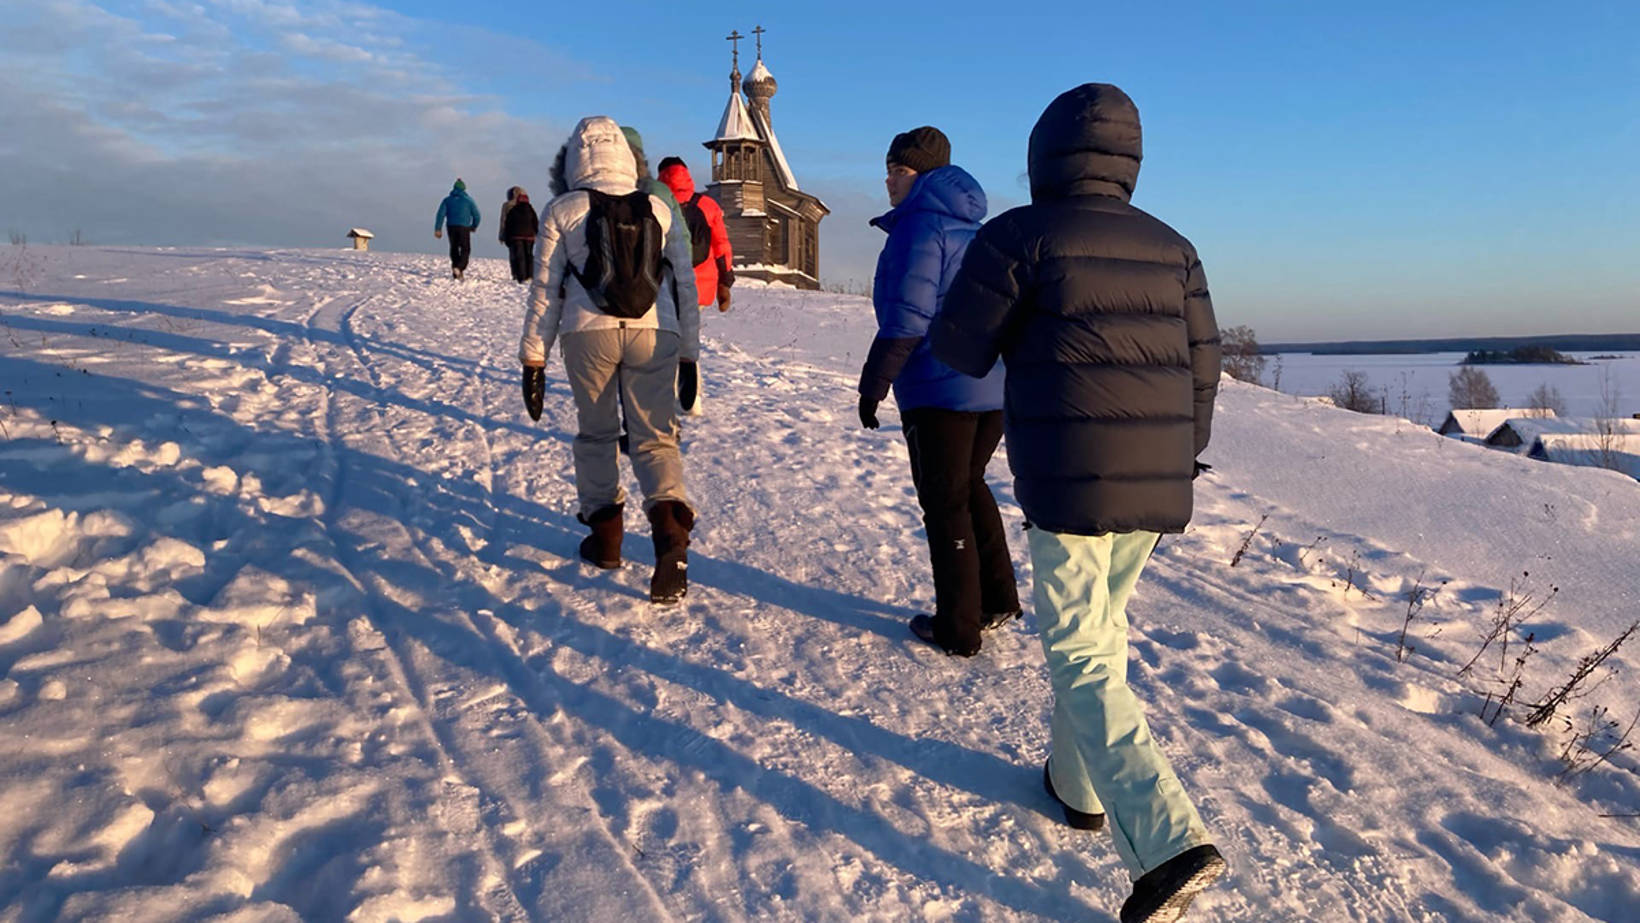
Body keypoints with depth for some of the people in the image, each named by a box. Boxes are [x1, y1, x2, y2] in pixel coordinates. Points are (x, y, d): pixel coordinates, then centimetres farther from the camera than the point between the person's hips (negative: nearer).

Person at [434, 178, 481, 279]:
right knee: (465, 249, 4)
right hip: (464, 228, -3)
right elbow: (476, 215, 3)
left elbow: (441, 214, -3)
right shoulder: (468, 200, 2)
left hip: (451, 227, 3)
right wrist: (474, 226, 20)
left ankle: (456, 273, 16)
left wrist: (438, 229, -6)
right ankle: (459, 268, -20)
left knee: (454, 248, 15)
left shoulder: (447, 200, 6)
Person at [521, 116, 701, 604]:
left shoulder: (561, 211, 7)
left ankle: (605, 534, 20)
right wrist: (689, 354, 17)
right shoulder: (660, 210, 14)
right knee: (655, 438, 3)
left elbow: (545, 290, 5)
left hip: (589, 332, -1)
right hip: (655, 336, 1)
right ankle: (670, 525, -19)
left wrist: (533, 360, 8)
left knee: (595, 434, 16)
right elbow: (685, 287, 12)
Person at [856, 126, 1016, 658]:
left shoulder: (920, 226, -11)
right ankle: (997, 598, 26)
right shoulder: (973, 228, 16)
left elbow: (906, 317, -19)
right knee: (969, 486, 23)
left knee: (945, 503, 2)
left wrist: (873, 384, -13)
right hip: (995, 387, 8)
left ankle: (957, 629, 11)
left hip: (939, 391, -8)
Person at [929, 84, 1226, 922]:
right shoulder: (1170, 247, 10)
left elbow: (958, 349, -2)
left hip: (1068, 482, -6)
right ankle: (1079, 784, 36)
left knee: (1081, 659, -1)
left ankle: (1168, 840, -12)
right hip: (1153, 483, 6)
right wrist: (1179, 470, 19)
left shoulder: (1019, 236, -6)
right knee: (1102, 625, 23)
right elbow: (1201, 368, 10)